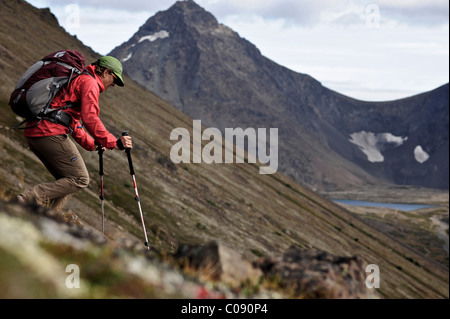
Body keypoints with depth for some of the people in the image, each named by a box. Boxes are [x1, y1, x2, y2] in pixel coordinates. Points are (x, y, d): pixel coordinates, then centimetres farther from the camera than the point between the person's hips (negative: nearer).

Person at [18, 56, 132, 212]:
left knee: (67, 181, 15)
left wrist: (91, 144, 29)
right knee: (80, 180, -6)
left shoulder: (76, 79, 30)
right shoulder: (89, 82, -2)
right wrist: (114, 143, -13)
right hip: (51, 133, -10)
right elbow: (89, 118, -15)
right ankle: (30, 198, -17)